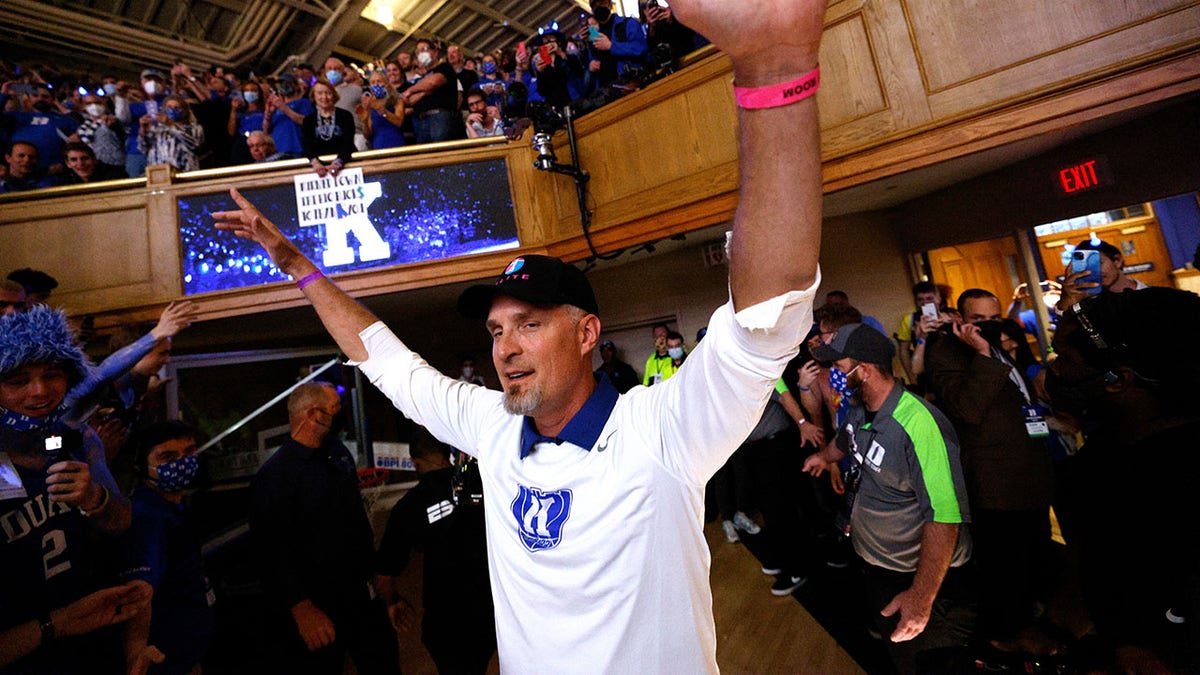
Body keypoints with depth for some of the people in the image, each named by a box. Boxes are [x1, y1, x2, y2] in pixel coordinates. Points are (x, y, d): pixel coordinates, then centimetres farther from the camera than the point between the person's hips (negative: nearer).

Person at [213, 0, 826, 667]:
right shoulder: (493, 427, -9)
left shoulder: (658, 431, -27)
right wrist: (295, 261, 4)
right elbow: (386, 361, 3)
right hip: (518, 662, 6)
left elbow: (769, 309, -42)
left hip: (660, 661, -5)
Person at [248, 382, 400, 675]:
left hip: (361, 593, 7)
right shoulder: (274, 476, -20)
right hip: (317, 609, -7)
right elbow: (273, 552, -21)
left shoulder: (338, 451, 3)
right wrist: (304, 611, -19)